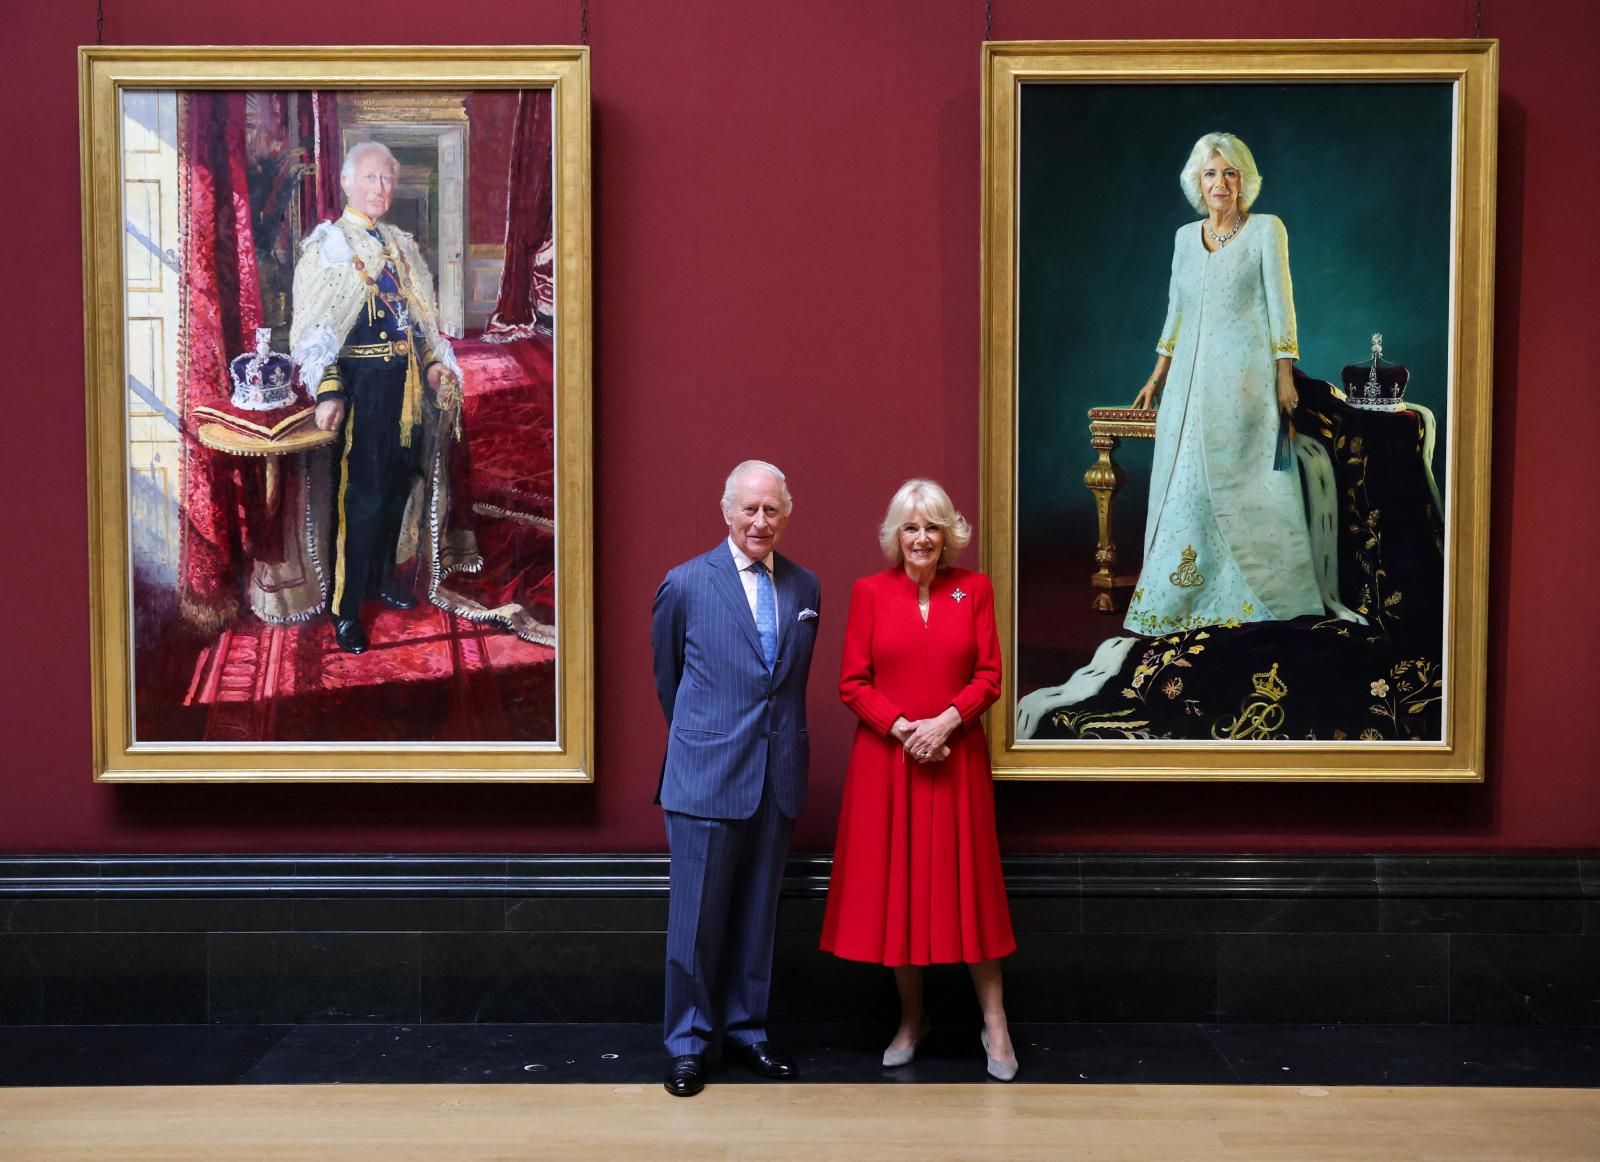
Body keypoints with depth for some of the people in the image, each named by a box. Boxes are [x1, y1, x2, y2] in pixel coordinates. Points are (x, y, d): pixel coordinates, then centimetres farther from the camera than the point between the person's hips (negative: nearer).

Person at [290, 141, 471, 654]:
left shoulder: (400, 245, 14)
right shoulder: (327, 245, -6)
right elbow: (313, 328, -12)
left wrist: (433, 361, 8)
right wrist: (326, 393, -20)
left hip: (405, 382, 7)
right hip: (360, 384, -6)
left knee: (398, 485, 14)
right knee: (360, 496, -5)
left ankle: (381, 577, 33)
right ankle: (344, 610, 5)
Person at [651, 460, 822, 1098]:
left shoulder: (805, 587, 7)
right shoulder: (686, 584, -5)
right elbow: (667, 676, 8)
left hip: (778, 776, 4)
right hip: (706, 777, -4)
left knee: (757, 915, 13)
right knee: (695, 918, 2)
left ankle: (746, 1030, 28)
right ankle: (686, 1044, 17)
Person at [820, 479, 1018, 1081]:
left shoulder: (973, 590, 3)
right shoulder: (870, 592, 1)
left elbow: (989, 675, 0)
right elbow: (853, 683, -1)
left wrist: (945, 721, -15)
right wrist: (902, 728, -13)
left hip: (955, 757, 0)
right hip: (886, 757, 0)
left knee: (967, 884, 3)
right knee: (894, 886, 6)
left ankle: (994, 1024, 13)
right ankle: (911, 1018, 22)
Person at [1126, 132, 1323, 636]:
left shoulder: (1266, 230, -1)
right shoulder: (1185, 236, 12)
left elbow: (1280, 306, -4)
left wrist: (1284, 377, -10)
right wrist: (1157, 377, 18)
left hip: (1244, 376, -5)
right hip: (1190, 376, 5)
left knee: (1236, 484, -6)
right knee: (1182, 484, 3)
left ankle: (1247, 596, 3)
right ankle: (1182, 597, 11)